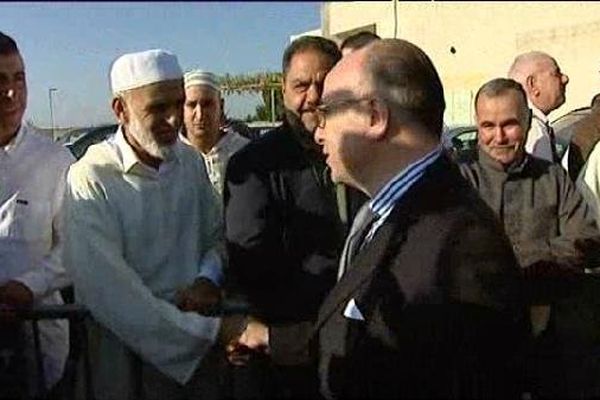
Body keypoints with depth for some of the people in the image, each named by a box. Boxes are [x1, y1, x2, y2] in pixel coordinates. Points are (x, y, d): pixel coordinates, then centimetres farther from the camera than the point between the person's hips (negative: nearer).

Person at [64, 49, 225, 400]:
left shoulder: (191, 161, 0)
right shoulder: (90, 180, -17)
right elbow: (111, 296, -23)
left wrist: (208, 279, -10)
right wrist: (212, 331, -22)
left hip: (200, 343, 5)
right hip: (133, 349, -4)